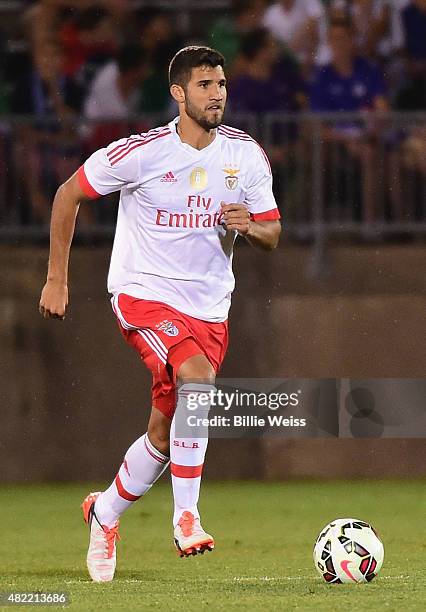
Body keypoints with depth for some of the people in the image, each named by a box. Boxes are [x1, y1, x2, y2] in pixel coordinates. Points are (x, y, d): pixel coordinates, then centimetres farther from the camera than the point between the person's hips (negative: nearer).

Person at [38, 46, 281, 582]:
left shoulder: (247, 156, -1)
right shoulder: (141, 153, -13)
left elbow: (272, 236, 7)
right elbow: (69, 194, 0)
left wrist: (249, 226, -17)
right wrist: (56, 278, 1)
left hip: (209, 307, 5)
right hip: (143, 294, -5)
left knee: (164, 434, 7)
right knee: (197, 377, -31)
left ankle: (104, 513, 34)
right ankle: (186, 517, -26)